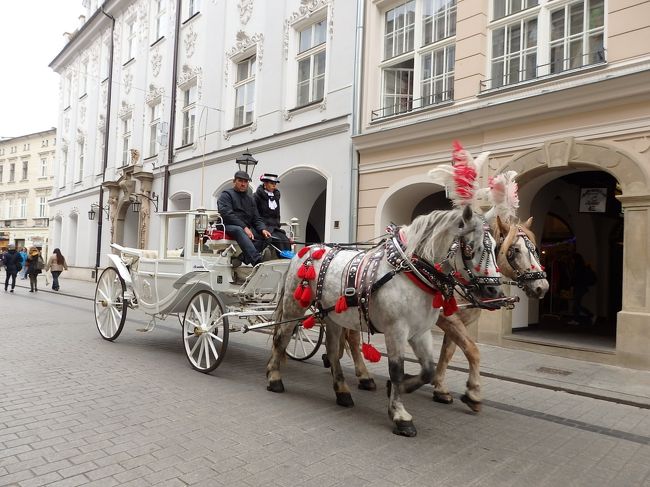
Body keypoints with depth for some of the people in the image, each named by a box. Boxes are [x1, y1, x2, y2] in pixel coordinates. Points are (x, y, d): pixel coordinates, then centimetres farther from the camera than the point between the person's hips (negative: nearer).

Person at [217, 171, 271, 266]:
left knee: (261, 236, -23)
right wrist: (244, 227, -21)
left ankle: (243, 257, -36)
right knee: (239, 230, -39)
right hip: (228, 226, -6)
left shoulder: (250, 199, 25)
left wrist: (263, 229, -6)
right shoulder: (226, 195, 7)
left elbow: (256, 219, 18)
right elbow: (227, 214, -10)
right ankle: (257, 261, -56)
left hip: (246, 228, 6)